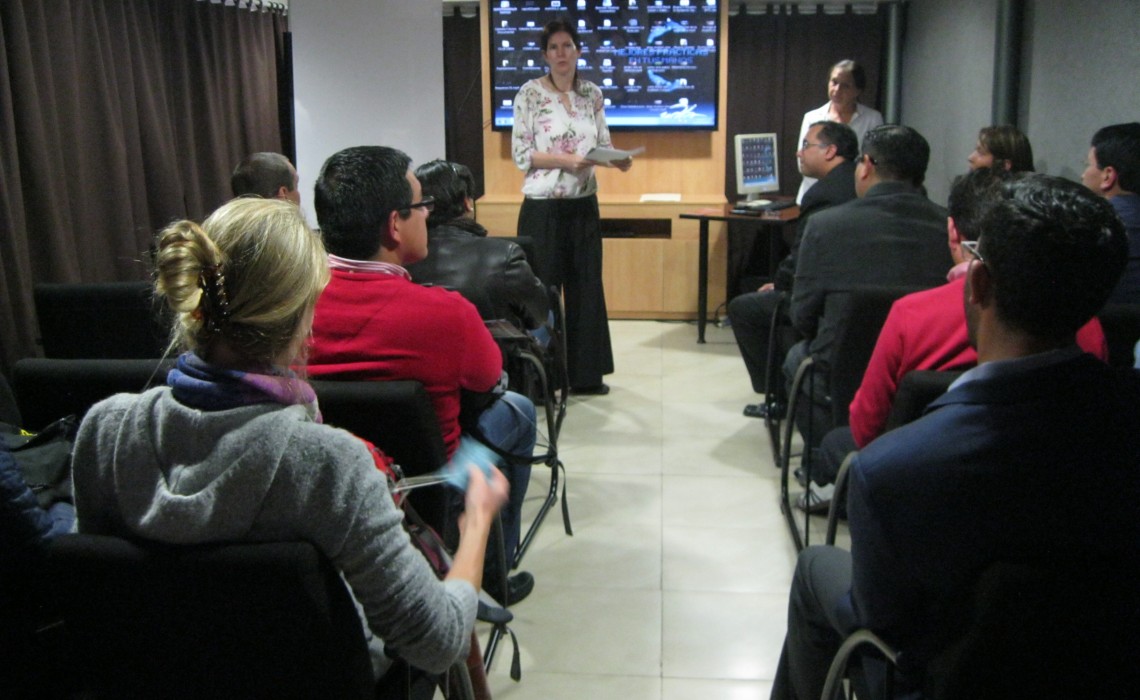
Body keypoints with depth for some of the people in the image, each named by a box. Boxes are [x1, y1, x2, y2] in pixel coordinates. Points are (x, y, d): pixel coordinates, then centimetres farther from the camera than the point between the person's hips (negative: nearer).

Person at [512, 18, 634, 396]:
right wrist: (567, 159, -22)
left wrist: (618, 160, -11)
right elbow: (521, 154, -11)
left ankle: (586, 374, 21)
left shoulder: (592, 94, 7)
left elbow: (603, 146, 11)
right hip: (543, 208, -5)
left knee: (586, 287, 10)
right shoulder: (530, 93, -7)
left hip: (584, 206, 5)